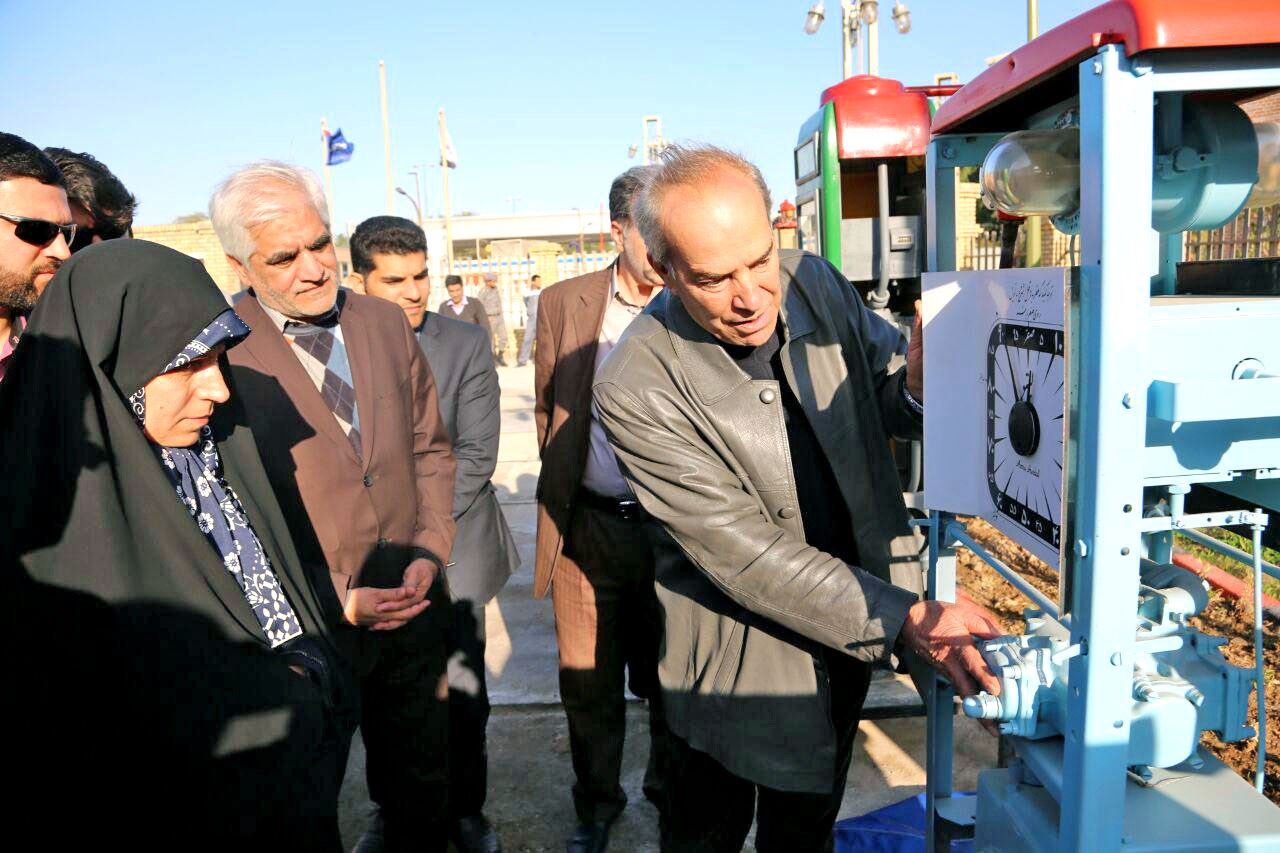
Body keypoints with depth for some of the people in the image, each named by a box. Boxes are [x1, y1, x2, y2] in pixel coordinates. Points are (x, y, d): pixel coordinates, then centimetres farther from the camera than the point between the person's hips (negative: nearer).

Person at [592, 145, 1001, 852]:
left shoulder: (815, 282, -12)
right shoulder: (635, 388, -28)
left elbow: (887, 407, 1)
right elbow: (746, 555, -25)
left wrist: (917, 386, -24)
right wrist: (903, 618, -28)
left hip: (849, 636, 5)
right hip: (741, 659, -4)